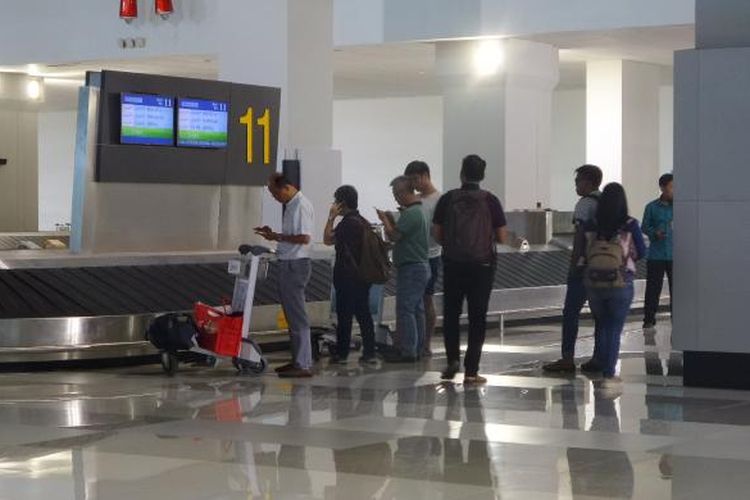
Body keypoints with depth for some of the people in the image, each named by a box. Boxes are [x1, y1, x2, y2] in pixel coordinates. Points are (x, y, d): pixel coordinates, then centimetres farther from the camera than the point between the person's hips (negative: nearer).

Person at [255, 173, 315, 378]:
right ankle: (298, 361, 20)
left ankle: (304, 365, -7)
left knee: (297, 316, -8)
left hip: (296, 264, -10)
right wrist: (273, 235, 8)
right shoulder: (292, 205, 16)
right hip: (287, 264, 10)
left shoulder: (301, 206, -15)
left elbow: (304, 238, -23)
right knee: (291, 315, 14)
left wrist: (277, 237, -17)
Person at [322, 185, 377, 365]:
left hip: (347, 277, -8)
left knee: (344, 315, -2)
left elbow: (328, 240, -7)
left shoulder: (347, 223, -15)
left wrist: (331, 217, -3)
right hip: (364, 275, 8)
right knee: (363, 313, 10)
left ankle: (342, 353, 1)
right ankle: (369, 352, 9)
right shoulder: (364, 222, 11)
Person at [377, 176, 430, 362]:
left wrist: (385, 219, -5)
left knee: (405, 310, -8)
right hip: (420, 266, 10)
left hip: (410, 268, -10)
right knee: (417, 309, 12)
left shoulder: (410, 213, -19)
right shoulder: (418, 210, 15)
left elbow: (393, 235, -20)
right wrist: (391, 220, 10)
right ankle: (416, 348, 18)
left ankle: (407, 351, -8)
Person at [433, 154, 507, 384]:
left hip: (453, 264, 1)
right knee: (477, 318, 3)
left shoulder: (447, 199, -2)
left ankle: (452, 359, 6)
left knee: (451, 313, 16)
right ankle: (471, 371, 0)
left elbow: (437, 234, 1)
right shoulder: (490, 200, -5)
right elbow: (501, 237, -4)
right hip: (482, 264, -1)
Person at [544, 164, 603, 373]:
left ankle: (567, 358, -7)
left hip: (584, 265, -8)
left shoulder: (585, 204, -9)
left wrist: (573, 263, -12)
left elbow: (579, 236, -14)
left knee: (571, 311, -4)